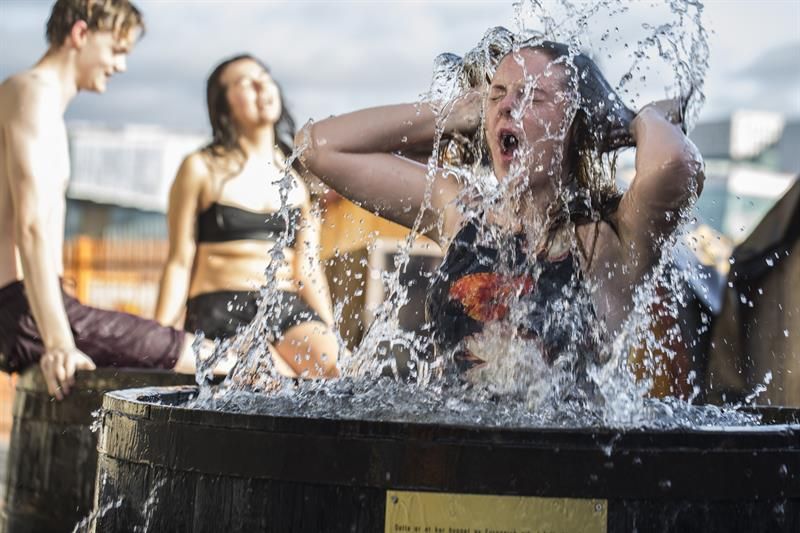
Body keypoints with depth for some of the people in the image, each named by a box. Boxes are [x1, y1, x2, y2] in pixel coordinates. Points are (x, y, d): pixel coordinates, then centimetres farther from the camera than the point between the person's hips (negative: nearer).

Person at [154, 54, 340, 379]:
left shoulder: (297, 180, 16)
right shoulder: (202, 169, 6)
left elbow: (309, 268, 14)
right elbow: (180, 263, 3)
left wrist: (331, 337, 4)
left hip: (290, 312, 4)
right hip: (220, 314, -3)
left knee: (331, 370, -28)